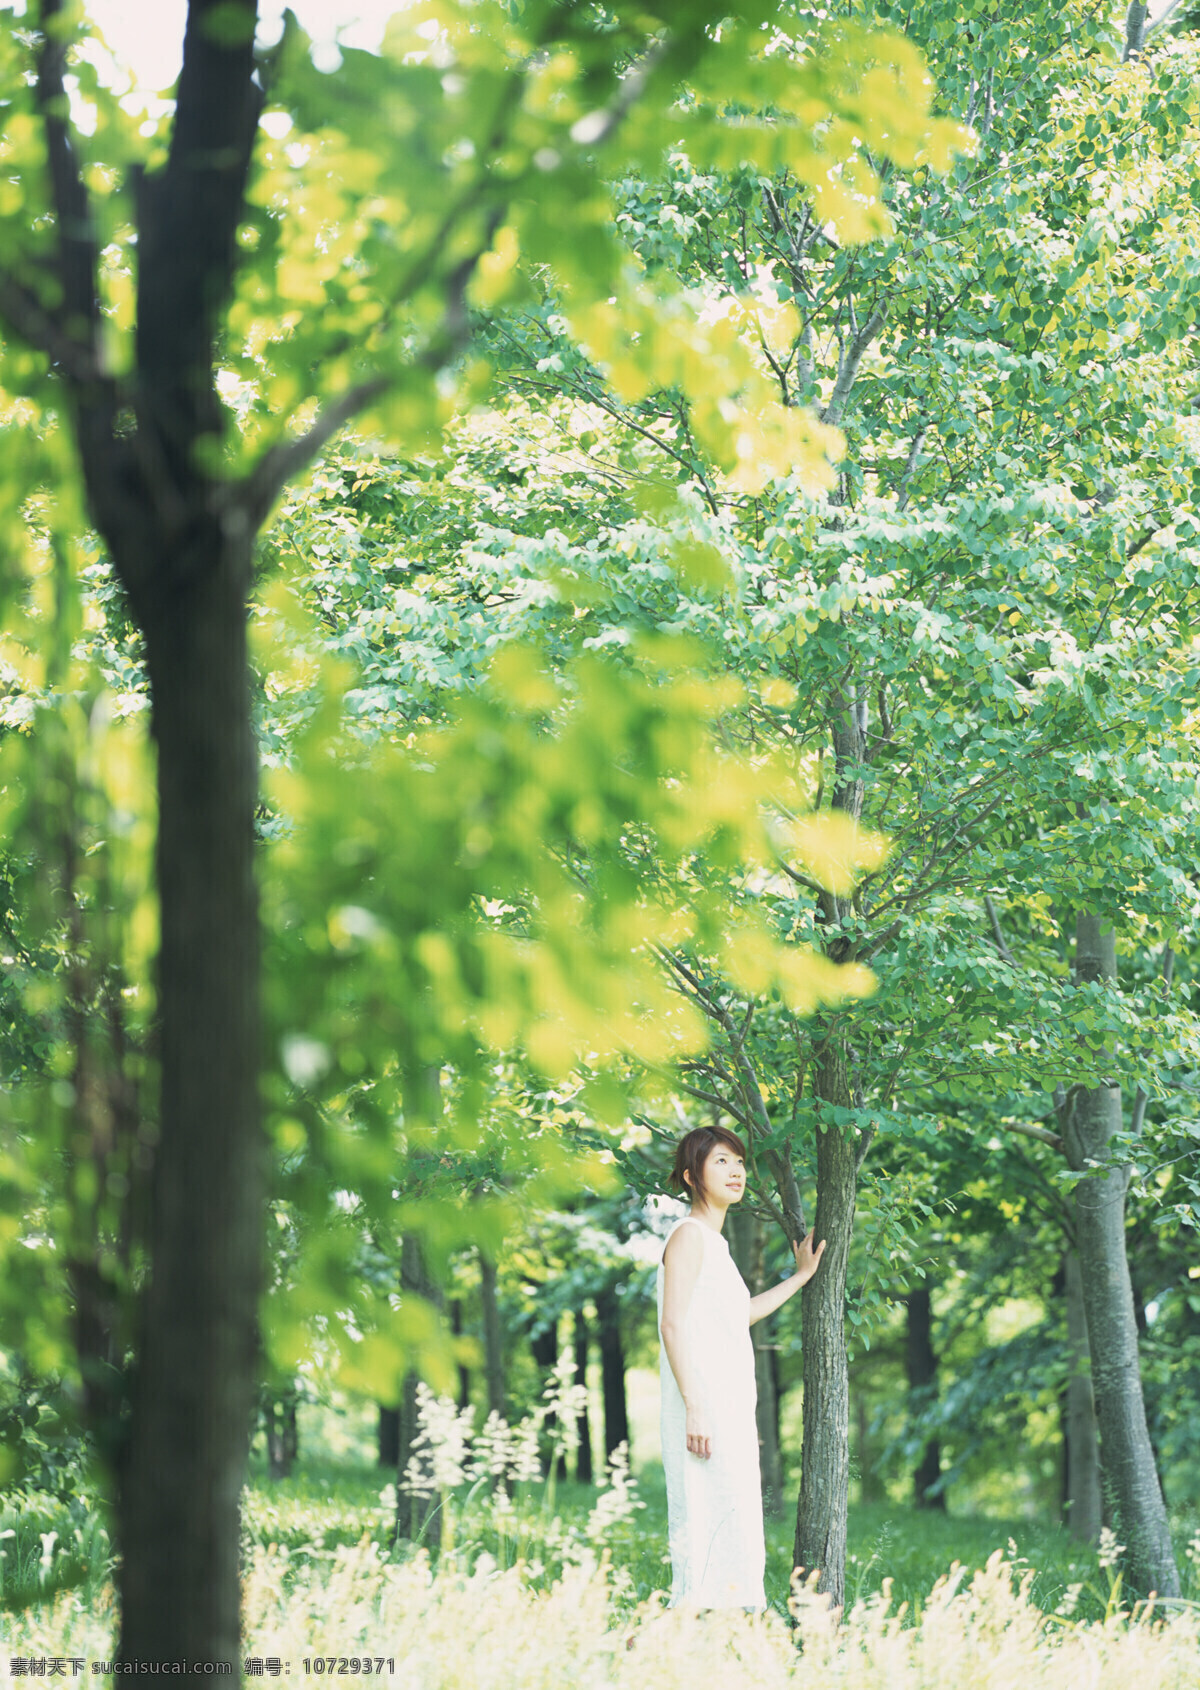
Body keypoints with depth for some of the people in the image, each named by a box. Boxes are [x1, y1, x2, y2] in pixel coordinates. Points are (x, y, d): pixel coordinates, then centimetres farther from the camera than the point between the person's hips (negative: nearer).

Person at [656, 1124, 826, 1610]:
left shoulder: (714, 1242, 19)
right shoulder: (689, 1235, -8)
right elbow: (673, 1325, -16)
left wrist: (801, 1277, 41)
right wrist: (694, 1408, -23)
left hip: (729, 1410, 10)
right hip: (705, 1409, -10)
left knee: (733, 1530, 7)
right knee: (713, 1529, -14)